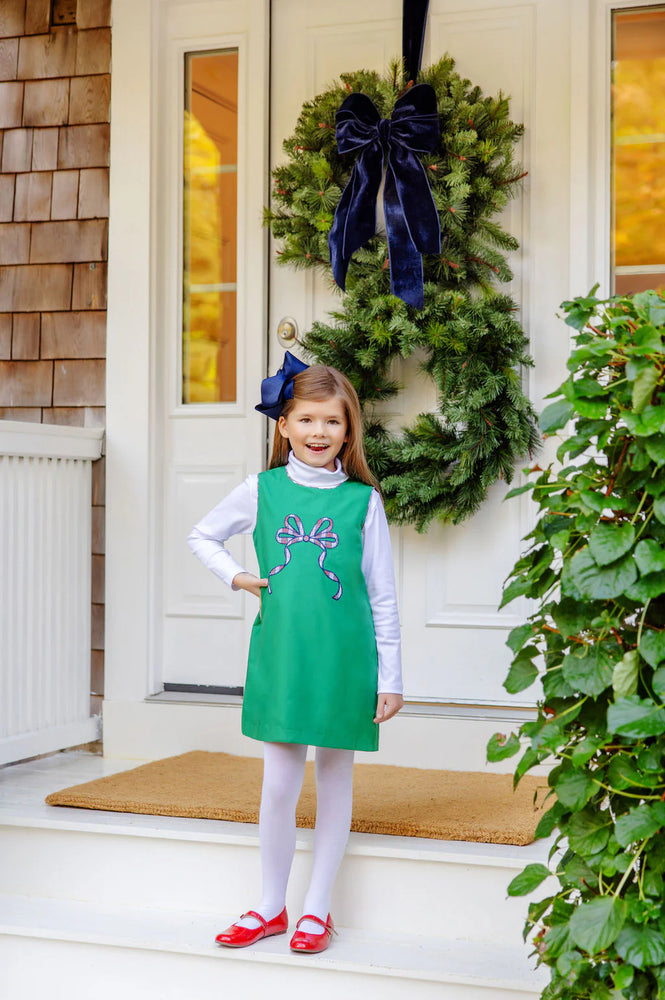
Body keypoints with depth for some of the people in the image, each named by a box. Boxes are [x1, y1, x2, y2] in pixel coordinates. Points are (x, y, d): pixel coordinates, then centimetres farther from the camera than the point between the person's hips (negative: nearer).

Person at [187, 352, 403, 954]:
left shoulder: (363, 500, 0)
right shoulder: (262, 490, 3)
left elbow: (383, 596, 1)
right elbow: (202, 536, 19)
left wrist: (390, 678, -1)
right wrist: (237, 577, 2)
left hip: (345, 657, -1)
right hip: (279, 653, 1)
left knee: (335, 776, 8)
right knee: (279, 782, 5)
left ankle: (317, 908, 21)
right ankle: (271, 906, 22)